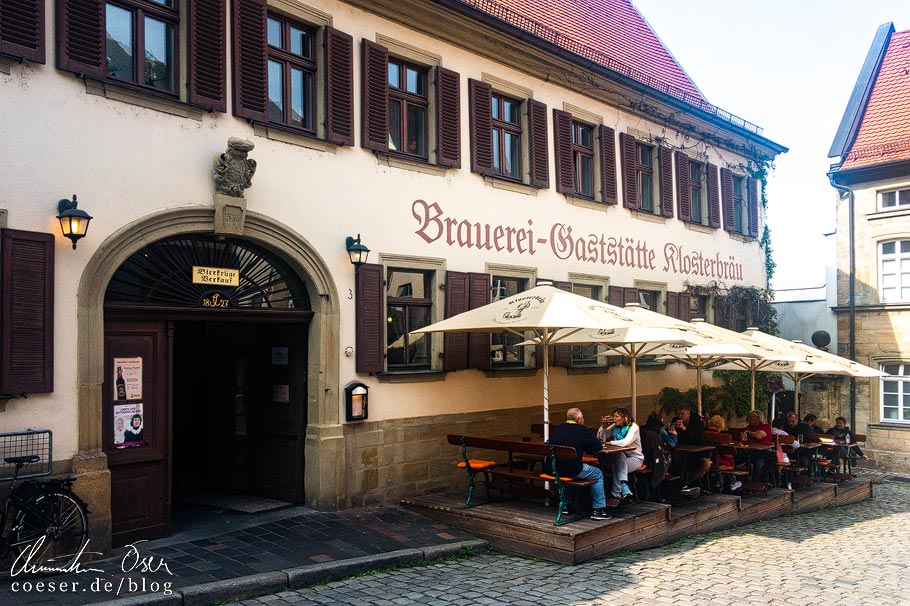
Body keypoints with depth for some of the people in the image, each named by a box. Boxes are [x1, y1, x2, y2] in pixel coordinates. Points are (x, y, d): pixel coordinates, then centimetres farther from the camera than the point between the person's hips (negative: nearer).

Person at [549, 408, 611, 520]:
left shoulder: (558, 429, 13)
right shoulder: (582, 430, -6)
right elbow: (598, 446, -2)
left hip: (554, 469, 7)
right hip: (572, 470, -7)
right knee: (598, 474, 15)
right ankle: (598, 510, 15)